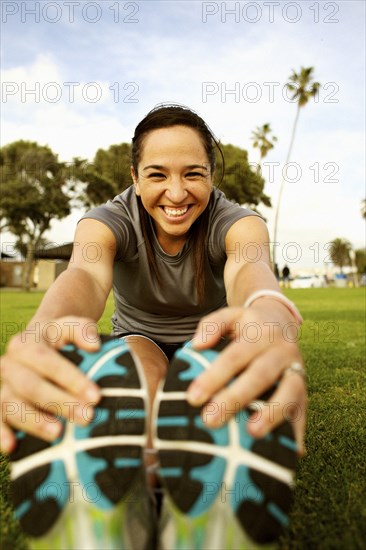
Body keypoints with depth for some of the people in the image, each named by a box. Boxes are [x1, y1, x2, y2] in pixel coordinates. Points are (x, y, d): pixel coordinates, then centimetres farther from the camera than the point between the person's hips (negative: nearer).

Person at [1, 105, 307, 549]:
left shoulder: (234, 221, -20)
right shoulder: (110, 220, -18)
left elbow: (250, 267, -44)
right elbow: (86, 272, -41)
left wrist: (271, 313, -70)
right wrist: (43, 329, -67)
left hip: (211, 346, 1)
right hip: (139, 340, 0)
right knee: (137, 362, -36)